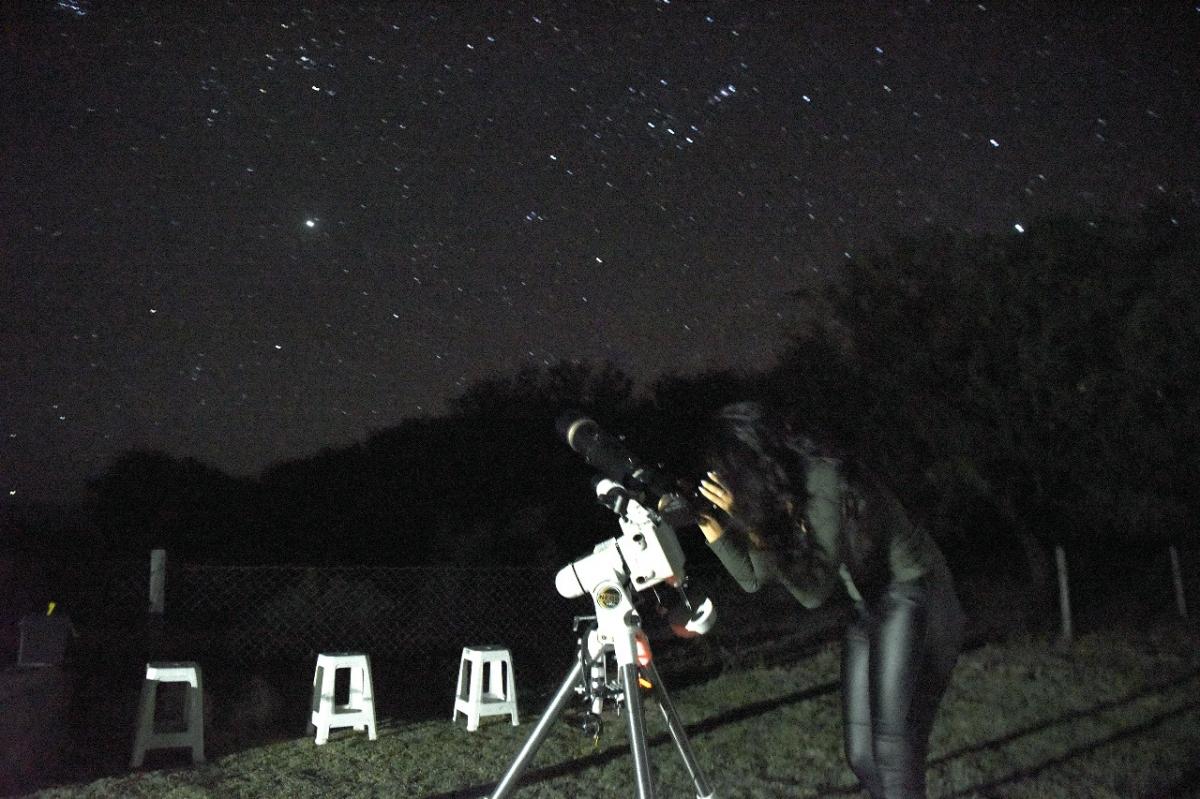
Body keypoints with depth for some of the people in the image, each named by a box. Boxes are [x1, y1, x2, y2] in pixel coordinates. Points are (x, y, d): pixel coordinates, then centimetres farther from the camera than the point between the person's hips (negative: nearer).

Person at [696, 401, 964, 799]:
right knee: (860, 751, 5)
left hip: (913, 599, -8)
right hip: (869, 609, 8)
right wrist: (710, 524, -7)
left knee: (892, 742, -13)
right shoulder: (780, 501, 0)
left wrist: (750, 519, -23)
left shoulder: (824, 483, -23)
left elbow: (814, 591, -21)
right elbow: (753, 577, 5)